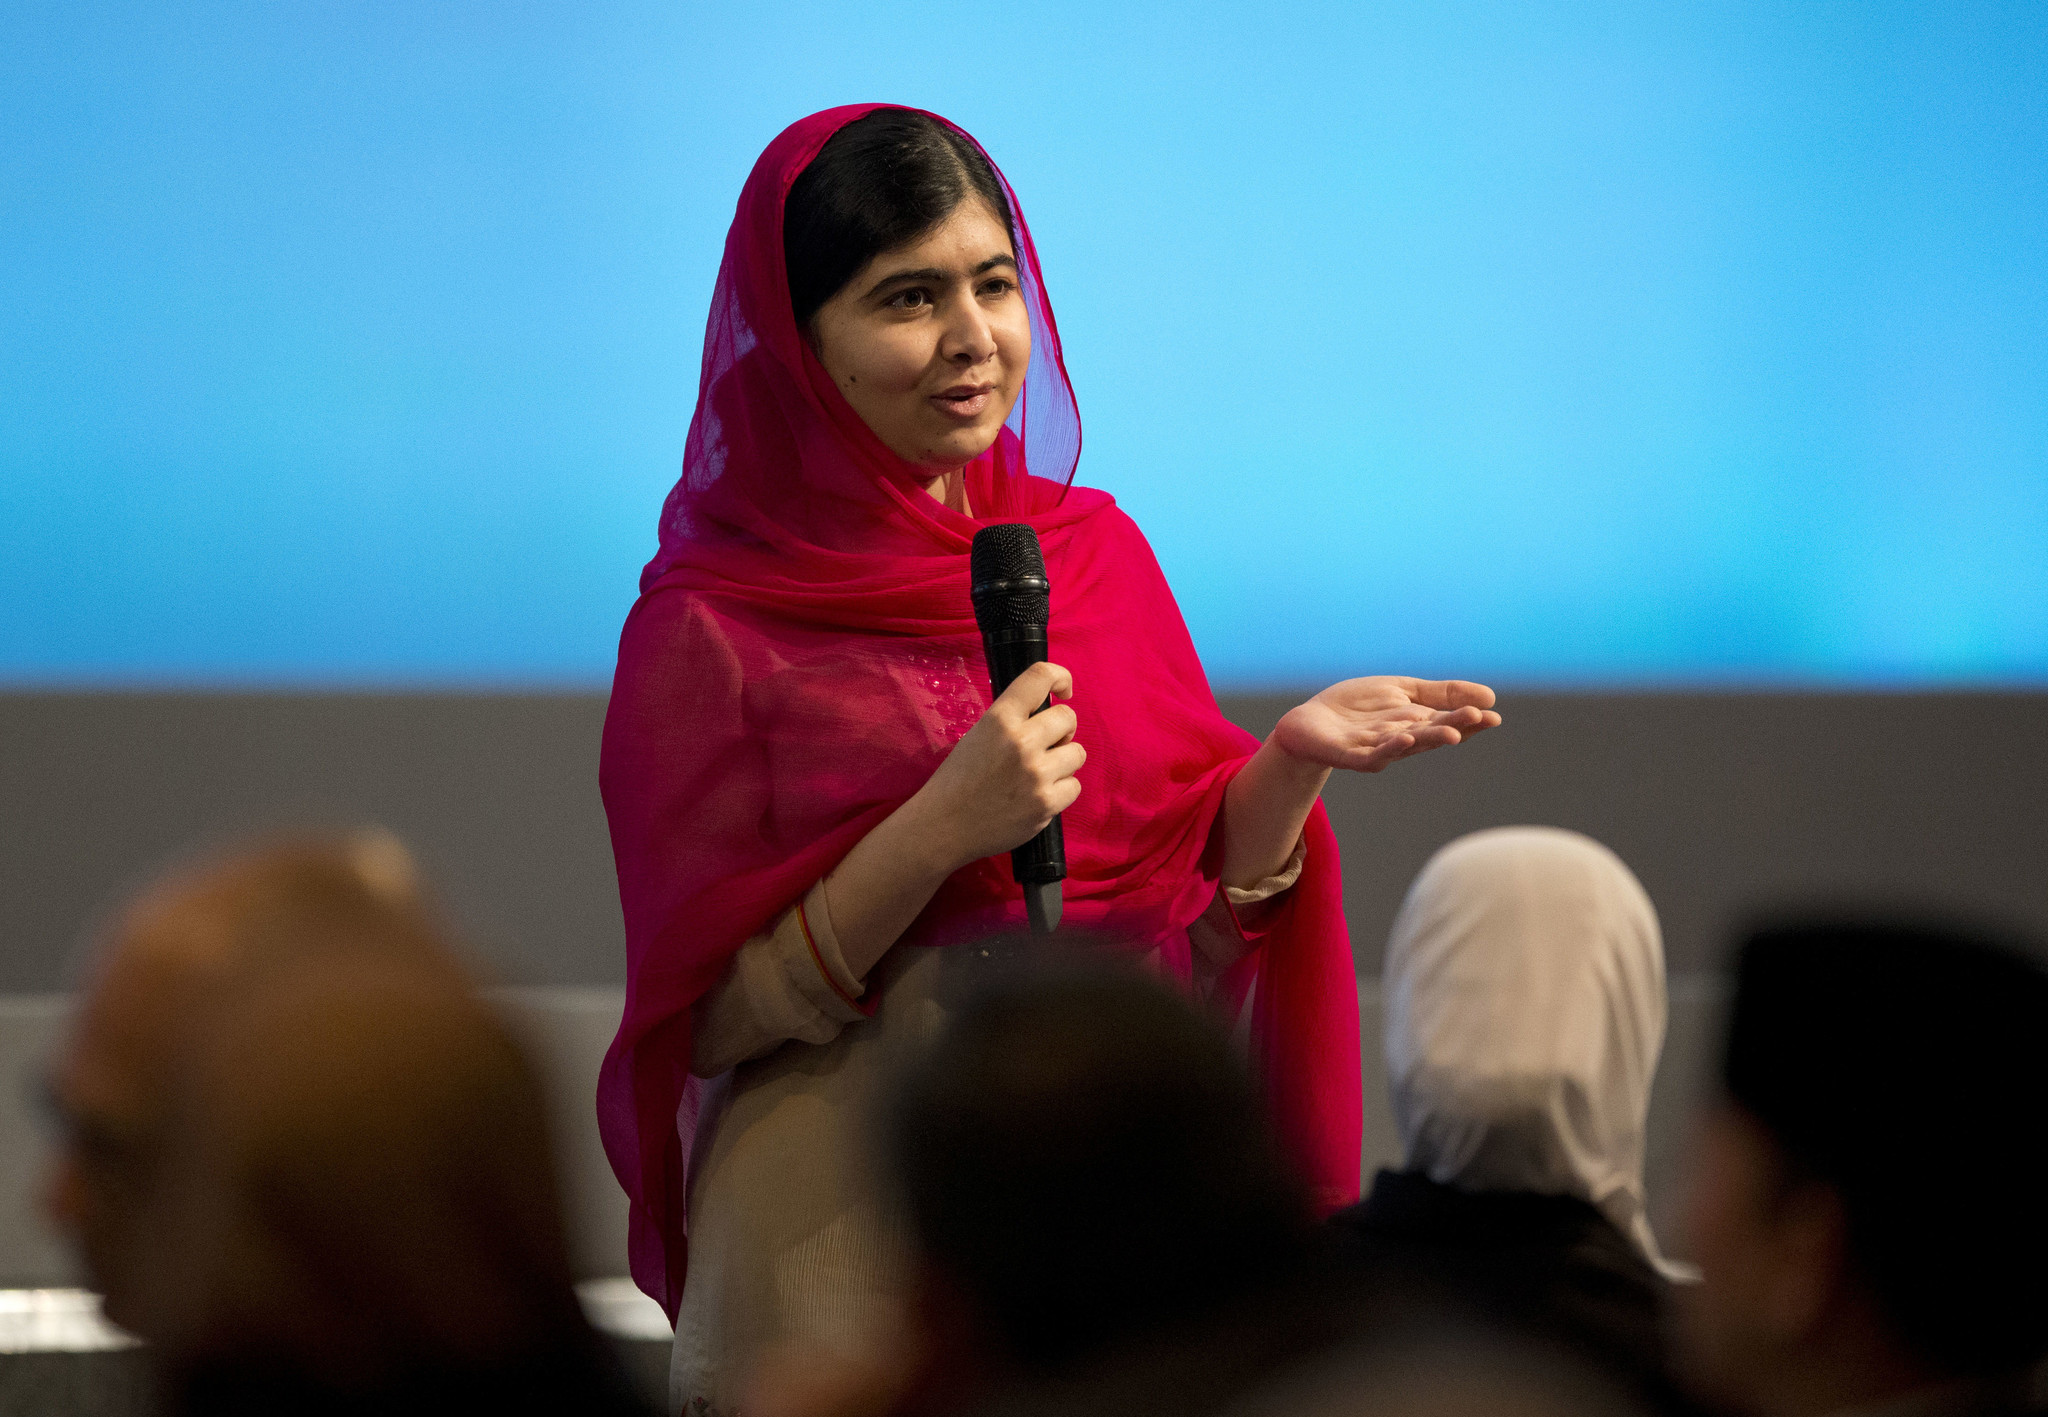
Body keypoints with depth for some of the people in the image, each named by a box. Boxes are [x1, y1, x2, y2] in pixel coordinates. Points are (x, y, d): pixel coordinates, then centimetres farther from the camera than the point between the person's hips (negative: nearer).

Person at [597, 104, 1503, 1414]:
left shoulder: (1095, 551, 6)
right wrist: (935, 835, -21)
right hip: (849, 1245, -4)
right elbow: (707, 1018, -11)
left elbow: (1196, 915, 7)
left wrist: (1291, 766, -11)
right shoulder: (707, 631, -8)